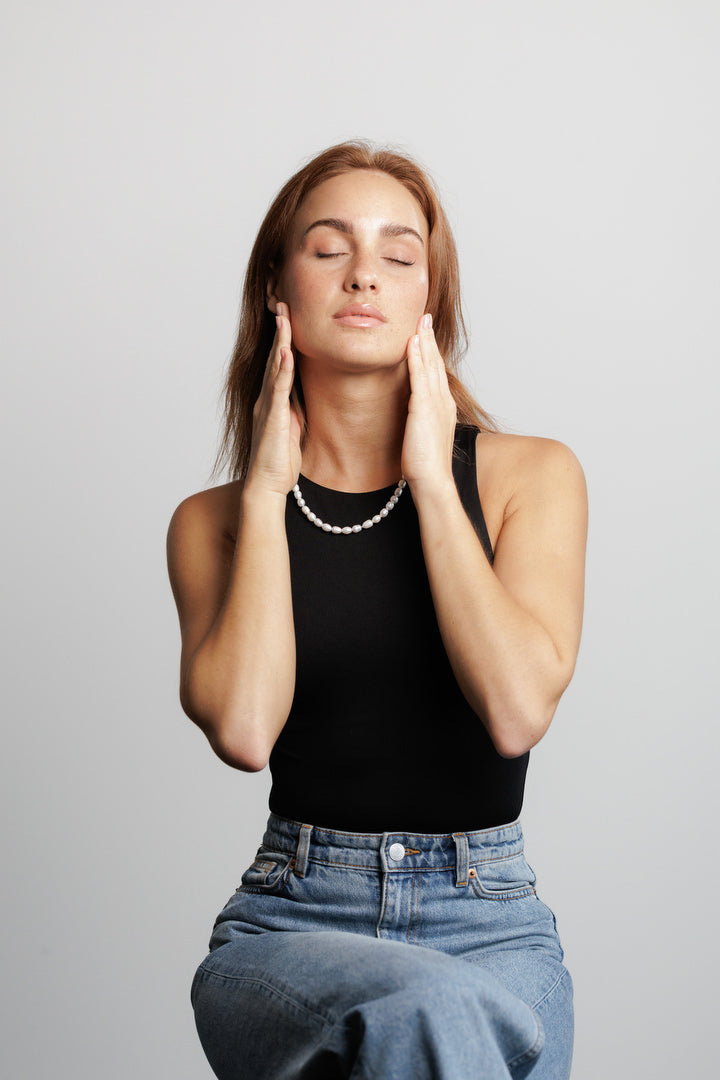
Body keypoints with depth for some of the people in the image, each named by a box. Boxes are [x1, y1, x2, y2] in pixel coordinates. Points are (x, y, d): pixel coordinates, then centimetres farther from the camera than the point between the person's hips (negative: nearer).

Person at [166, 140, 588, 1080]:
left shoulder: (531, 475, 4)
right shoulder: (216, 520, 6)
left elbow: (518, 710, -13)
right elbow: (243, 729, -12)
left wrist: (432, 478, -8)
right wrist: (266, 488, -5)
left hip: (490, 922, 1)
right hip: (291, 921, 0)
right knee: (421, 1005, -32)